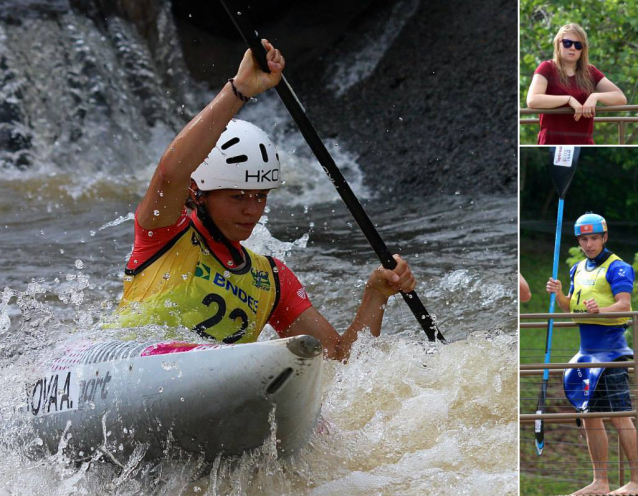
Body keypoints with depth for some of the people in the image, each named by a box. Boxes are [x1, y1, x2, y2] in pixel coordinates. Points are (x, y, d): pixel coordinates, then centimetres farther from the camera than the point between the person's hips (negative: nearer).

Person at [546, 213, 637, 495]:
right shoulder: (579, 269, 17)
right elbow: (571, 309, 21)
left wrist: (600, 309, -37)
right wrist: (558, 295, 1)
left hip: (610, 348, -8)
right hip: (587, 351, 8)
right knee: (589, 416, 8)